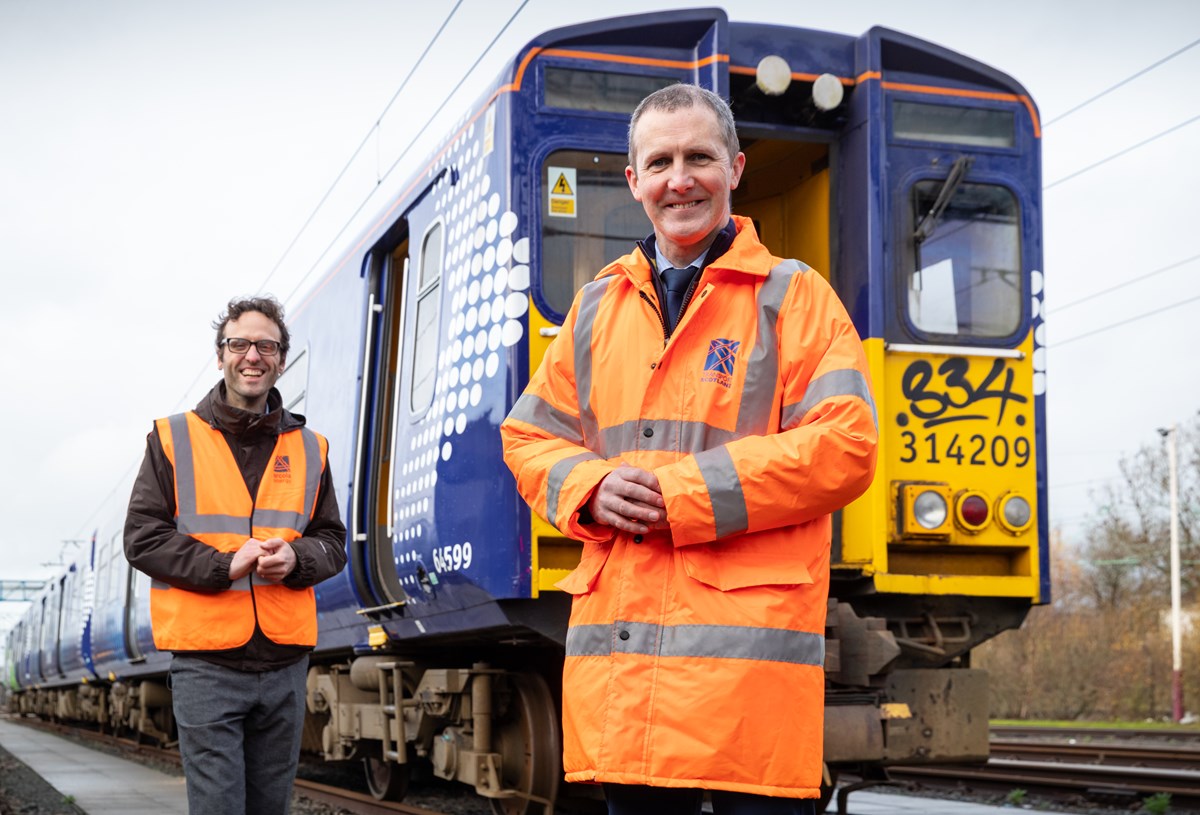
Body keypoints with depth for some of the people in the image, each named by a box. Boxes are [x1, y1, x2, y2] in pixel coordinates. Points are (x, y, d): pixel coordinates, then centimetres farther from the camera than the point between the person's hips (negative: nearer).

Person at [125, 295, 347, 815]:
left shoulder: (309, 449, 12)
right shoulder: (174, 439, 3)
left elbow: (332, 542, 13)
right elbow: (143, 537, -3)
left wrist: (295, 558, -11)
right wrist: (224, 565, -17)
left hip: (286, 661, 3)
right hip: (206, 662, -3)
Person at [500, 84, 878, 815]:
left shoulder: (793, 296, 3)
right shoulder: (598, 305, 17)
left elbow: (844, 447, -9)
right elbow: (528, 437, 20)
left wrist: (682, 493, -13)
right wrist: (590, 489, -4)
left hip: (749, 651, -4)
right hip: (615, 649, 5)